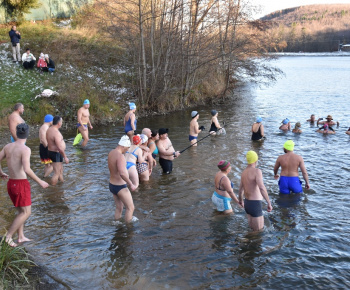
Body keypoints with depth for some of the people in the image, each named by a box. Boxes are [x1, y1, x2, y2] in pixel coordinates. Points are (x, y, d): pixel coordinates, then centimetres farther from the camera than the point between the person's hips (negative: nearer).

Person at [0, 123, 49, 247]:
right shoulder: (25, 149, -17)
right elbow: (27, 170, -27)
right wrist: (40, 182, -17)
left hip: (11, 183, 8)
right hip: (21, 184, -8)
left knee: (21, 210, 20)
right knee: (26, 212, 4)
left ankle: (21, 237, 21)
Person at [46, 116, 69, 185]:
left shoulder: (49, 129, 6)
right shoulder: (56, 133, -26)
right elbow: (60, 148, -28)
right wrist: (65, 157, -19)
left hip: (51, 152, 10)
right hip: (56, 154, -10)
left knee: (60, 171, 24)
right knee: (56, 173, -3)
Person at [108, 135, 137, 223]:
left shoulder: (111, 153, 4)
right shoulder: (120, 156, -24)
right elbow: (122, 173, -36)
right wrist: (131, 184, -29)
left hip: (112, 185, 9)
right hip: (120, 187, -9)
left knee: (119, 208, 21)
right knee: (130, 208, 5)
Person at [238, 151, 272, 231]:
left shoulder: (244, 172, 7)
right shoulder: (257, 171, -18)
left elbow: (241, 189, 19)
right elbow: (262, 188, -32)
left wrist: (241, 200, 37)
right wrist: (269, 203, -29)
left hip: (247, 203, 8)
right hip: (255, 204, -8)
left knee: (252, 230, 21)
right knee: (259, 231, 3)